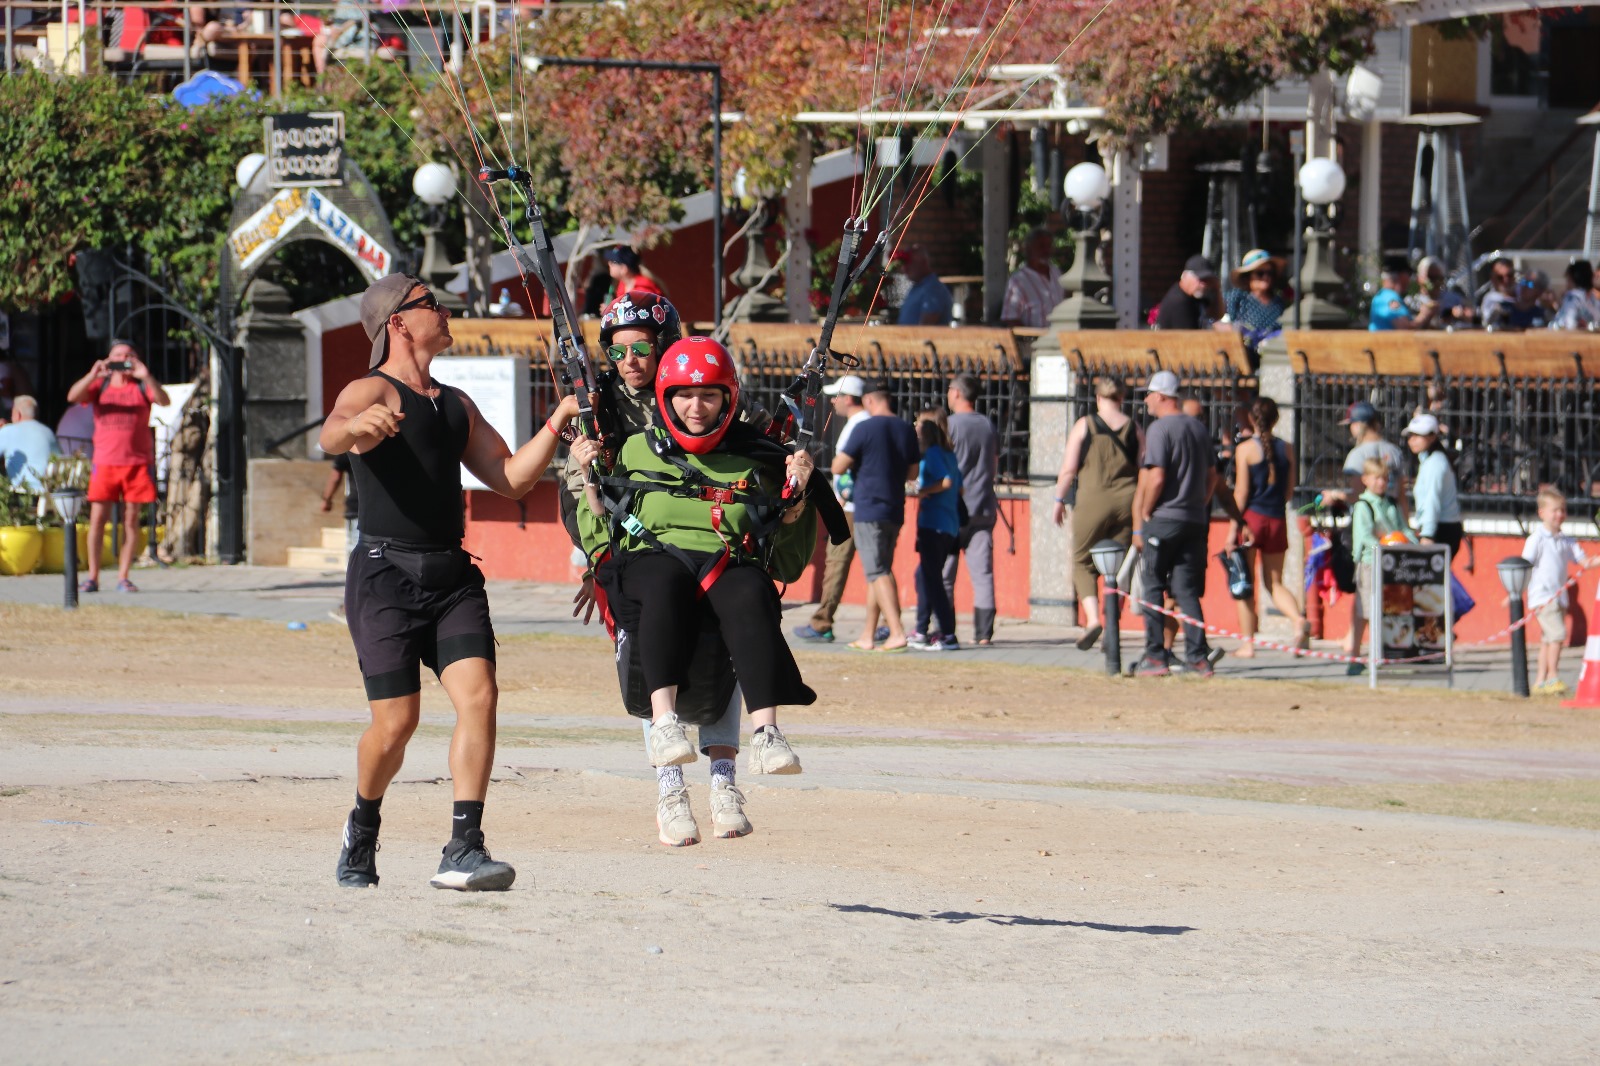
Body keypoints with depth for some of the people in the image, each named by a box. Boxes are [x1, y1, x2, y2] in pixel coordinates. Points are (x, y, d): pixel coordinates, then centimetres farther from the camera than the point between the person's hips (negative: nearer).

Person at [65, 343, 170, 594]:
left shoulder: (142, 387, 9)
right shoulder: (100, 386, 11)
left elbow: (164, 401, -9)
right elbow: (72, 396, -4)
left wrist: (146, 377, -24)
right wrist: (93, 375, -19)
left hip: (137, 461, 0)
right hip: (105, 461, 0)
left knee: (131, 519, -1)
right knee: (97, 518, -5)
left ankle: (123, 578, 3)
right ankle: (92, 578, -1)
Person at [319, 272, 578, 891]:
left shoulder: (456, 405, 21)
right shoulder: (372, 393, -2)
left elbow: (511, 480, 22)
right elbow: (330, 437, -25)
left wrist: (557, 423, 10)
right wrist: (355, 426, -49)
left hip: (451, 576, 6)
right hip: (386, 571, -6)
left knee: (478, 695, -15)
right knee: (397, 720, -7)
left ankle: (463, 852, -17)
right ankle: (363, 830, 22)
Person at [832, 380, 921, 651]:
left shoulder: (865, 429, -12)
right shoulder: (907, 430, 8)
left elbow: (838, 468, -10)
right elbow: (913, 473, 15)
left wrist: (839, 456, 12)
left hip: (869, 508, -7)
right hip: (895, 511, 7)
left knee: (878, 573, -9)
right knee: (880, 572, 13)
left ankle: (897, 633, -20)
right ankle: (868, 637, 17)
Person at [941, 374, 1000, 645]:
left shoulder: (950, 425, -7)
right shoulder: (989, 426, 10)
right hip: (984, 509, 5)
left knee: (944, 573, 3)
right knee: (982, 572, 1)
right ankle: (984, 632, -5)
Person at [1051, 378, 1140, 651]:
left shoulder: (1084, 426, 0)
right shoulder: (1134, 429, 6)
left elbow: (1069, 469, -2)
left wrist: (1059, 500, 8)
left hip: (1093, 499, -2)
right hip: (1127, 500, 3)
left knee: (1082, 562, 6)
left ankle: (1092, 618, -14)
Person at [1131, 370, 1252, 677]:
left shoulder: (1159, 429, -9)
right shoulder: (1199, 428, 13)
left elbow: (1155, 479, -16)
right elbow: (1212, 477, 17)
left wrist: (1143, 517, -8)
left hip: (1164, 518, -7)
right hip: (1196, 520, 7)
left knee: (1153, 588, 1)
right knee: (1188, 591, 7)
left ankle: (1156, 657, -2)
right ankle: (1198, 657, -2)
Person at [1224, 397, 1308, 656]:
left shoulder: (1246, 449, -6)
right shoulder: (1287, 449, 5)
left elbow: (1241, 492, -9)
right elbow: (1289, 491, 9)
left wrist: (1233, 528, -7)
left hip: (1251, 517, -4)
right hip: (1277, 519, 4)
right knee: (1274, 583, 12)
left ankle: (1248, 644, 4)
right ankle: (1299, 620, -14)